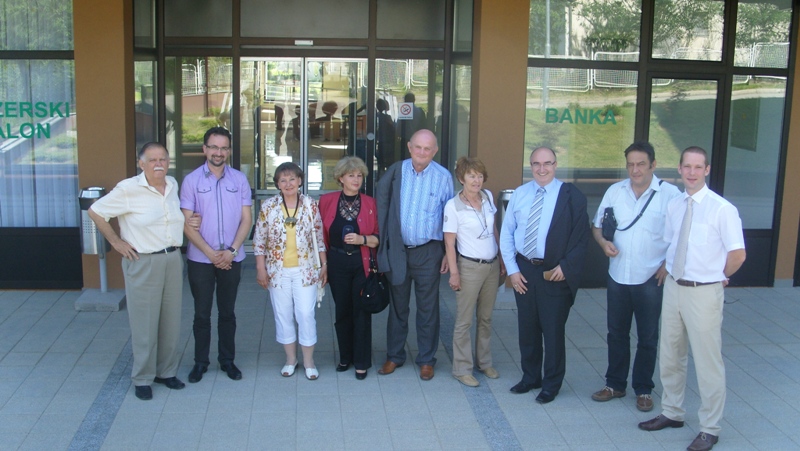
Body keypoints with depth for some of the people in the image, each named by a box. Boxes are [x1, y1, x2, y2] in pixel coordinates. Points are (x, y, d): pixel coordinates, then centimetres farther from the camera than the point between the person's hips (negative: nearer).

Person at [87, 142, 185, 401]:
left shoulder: (173, 185, 5)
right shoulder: (128, 189, -13)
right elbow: (95, 211, -7)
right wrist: (116, 242, -7)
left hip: (173, 260, 6)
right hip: (143, 263, -6)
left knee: (171, 321, 13)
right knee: (144, 323, 1)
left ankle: (166, 371, 28)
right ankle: (142, 378, 15)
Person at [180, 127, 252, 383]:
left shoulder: (239, 180, 0)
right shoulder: (192, 181, -4)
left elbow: (246, 219, 1)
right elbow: (187, 224, -6)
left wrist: (232, 251, -11)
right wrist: (212, 254, -12)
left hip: (231, 259, 1)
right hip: (200, 259, -1)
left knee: (227, 312, 12)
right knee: (202, 313, 9)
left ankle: (227, 360, 24)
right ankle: (200, 362, 22)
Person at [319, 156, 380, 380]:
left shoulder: (370, 203, 0)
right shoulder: (327, 201, 2)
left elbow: (378, 239, 1)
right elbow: (321, 234, 7)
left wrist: (362, 239, -17)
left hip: (362, 263, -1)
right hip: (337, 263, 1)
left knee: (362, 312, 1)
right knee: (342, 311, 10)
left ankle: (361, 362, 11)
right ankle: (345, 357, 26)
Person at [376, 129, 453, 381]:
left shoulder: (443, 177, -6)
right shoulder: (396, 171, -2)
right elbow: (382, 204, 1)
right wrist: (382, 240, -6)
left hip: (428, 253, -2)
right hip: (398, 250, 2)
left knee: (428, 309, 9)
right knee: (398, 306, 14)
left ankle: (426, 360, 22)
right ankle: (394, 356, 28)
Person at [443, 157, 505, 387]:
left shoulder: (488, 197, 3)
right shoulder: (453, 206, -13)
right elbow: (449, 242, -11)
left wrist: (502, 258, 13)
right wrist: (454, 272, -14)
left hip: (492, 265, 5)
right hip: (470, 267, -5)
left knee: (486, 317, 16)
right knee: (464, 321, 3)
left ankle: (484, 362, 29)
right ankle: (461, 369, 13)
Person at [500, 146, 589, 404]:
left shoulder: (571, 196, -6)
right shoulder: (520, 194, 3)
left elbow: (581, 237, -6)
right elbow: (506, 234, 6)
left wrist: (565, 267, -14)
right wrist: (512, 269, -1)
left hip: (555, 273, -3)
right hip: (523, 269, 4)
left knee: (553, 331, 5)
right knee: (527, 327, 14)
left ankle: (551, 384, 21)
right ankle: (530, 377, 31)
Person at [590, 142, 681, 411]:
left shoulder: (670, 194, -9)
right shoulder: (615, 191, 3)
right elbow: (597, 225, 11)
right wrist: (603, 242, -9)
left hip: (651, 279, -4)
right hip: (618, 276, 4)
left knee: (647, 338, 9)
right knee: (616, 333, 15)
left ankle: (643, 389, 24)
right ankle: (615, 384, 29)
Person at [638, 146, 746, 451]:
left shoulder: (722, 209, -14)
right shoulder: (673, 206, 5)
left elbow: (738, 255, -12)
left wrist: (718, 277, 0)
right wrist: (669, 269, 9)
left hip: (703, 292, -6)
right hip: (673, 287, 6)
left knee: (708, 362, 3)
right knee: (670, 357, 18)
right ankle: (672, 413, 37)